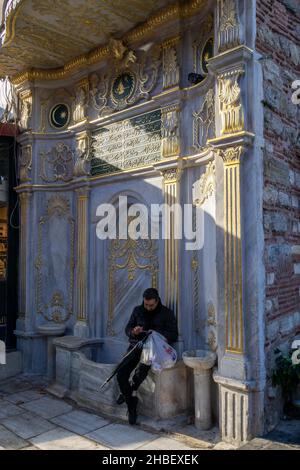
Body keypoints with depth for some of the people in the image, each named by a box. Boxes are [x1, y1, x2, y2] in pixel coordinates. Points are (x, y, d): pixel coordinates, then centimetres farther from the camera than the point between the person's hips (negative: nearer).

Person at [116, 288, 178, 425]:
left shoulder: (167, 313, 4)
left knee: (140, 371, -32)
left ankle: (126, 394, -3)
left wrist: (157, 334, -17)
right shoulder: (137, 310, 12)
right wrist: (133, 331, -10)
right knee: (121, 375, -19)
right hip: (136, 346, 3)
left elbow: (174, 335, 0)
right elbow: (127, 329, 14)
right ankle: (132, 409, 0)